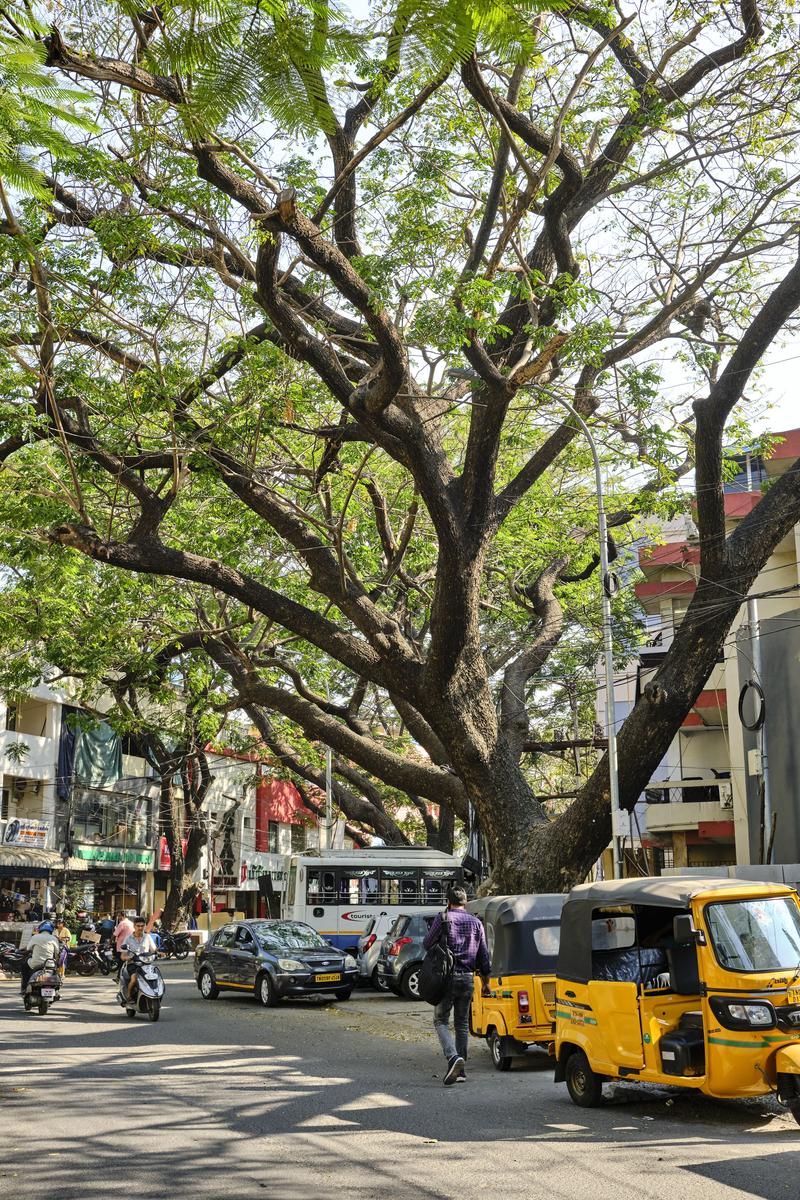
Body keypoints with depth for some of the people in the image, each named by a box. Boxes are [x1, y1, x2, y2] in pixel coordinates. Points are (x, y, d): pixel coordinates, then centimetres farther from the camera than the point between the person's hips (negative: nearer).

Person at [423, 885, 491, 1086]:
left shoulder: (443, 918, -5)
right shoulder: (476, 923, 9)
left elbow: (427, 944, -2)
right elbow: (484, 956, 11)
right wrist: (486, 982, 19)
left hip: (447, 976, -4)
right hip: (467, 978, 4)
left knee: (441, 1020, 3)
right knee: (462, 1023, 13)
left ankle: (453, 1057, -20)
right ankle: (460, 1070, 13)